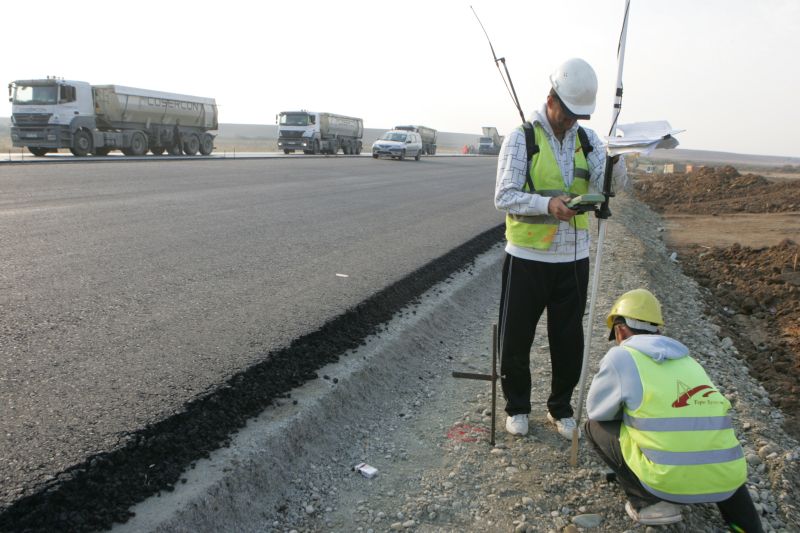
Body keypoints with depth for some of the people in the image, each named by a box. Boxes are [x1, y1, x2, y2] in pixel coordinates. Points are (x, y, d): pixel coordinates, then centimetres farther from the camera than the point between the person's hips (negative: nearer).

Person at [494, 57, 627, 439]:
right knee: (515, 338, 7)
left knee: (568, 339, 12)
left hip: (573, 258, 3)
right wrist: (548, 204, -30)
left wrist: (617, 157, -30)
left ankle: (561, 407, 32)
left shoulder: (587, 140, 5)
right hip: (527, 257, -3)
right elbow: (504, 197, -15)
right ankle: (517, 406, 29)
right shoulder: (521, 139, -7)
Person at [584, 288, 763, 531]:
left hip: (671, 481, -5)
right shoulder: (686, 358, 18)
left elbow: (596, 410, 11)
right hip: (726, 478, 5)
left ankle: (648, 502, 5)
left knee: (595, 426, 13)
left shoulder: (621, 356, 1)